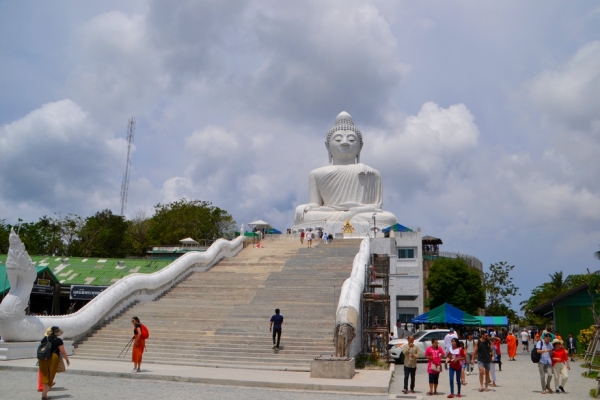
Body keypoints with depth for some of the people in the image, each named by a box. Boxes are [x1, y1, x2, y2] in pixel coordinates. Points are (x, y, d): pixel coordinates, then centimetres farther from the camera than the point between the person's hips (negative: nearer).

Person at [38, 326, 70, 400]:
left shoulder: (44, 339, 10)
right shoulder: (58, 340, -7)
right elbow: (63, 351, -8)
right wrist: (67, 359, 2)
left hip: (43, 359, 5)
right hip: (53, 359, -5)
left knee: (45, 376, 16)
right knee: (49, 376, 3)